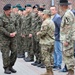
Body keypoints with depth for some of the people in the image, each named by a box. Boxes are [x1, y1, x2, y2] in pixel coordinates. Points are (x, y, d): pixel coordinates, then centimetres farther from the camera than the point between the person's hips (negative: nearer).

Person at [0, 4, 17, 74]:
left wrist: (15, 32, -2)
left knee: (14, 52, 4)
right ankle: (6, 68, 10)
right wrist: (9, 34, -17)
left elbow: (15, 25, 17)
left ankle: (10, 66, 19)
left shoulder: (11, 17, 11)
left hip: (13, 38, 6)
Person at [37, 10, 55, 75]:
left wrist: (38, 34, -1)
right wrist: (40, 33, 15)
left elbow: (43, 32, -22)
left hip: (46, 42, -9)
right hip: (51, 42, 9)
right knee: (49, 57, 16)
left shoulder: (46, 22, -16)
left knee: (46, 57, -4)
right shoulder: (52, 22, 15)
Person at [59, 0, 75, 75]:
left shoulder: (68, 14, -17)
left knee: (68, 56, -5)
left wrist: (66, 40, -21)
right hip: (67, 38, 10)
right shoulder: (67, 13, 15)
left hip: (68, 38, -10)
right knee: (68, 56, 14)